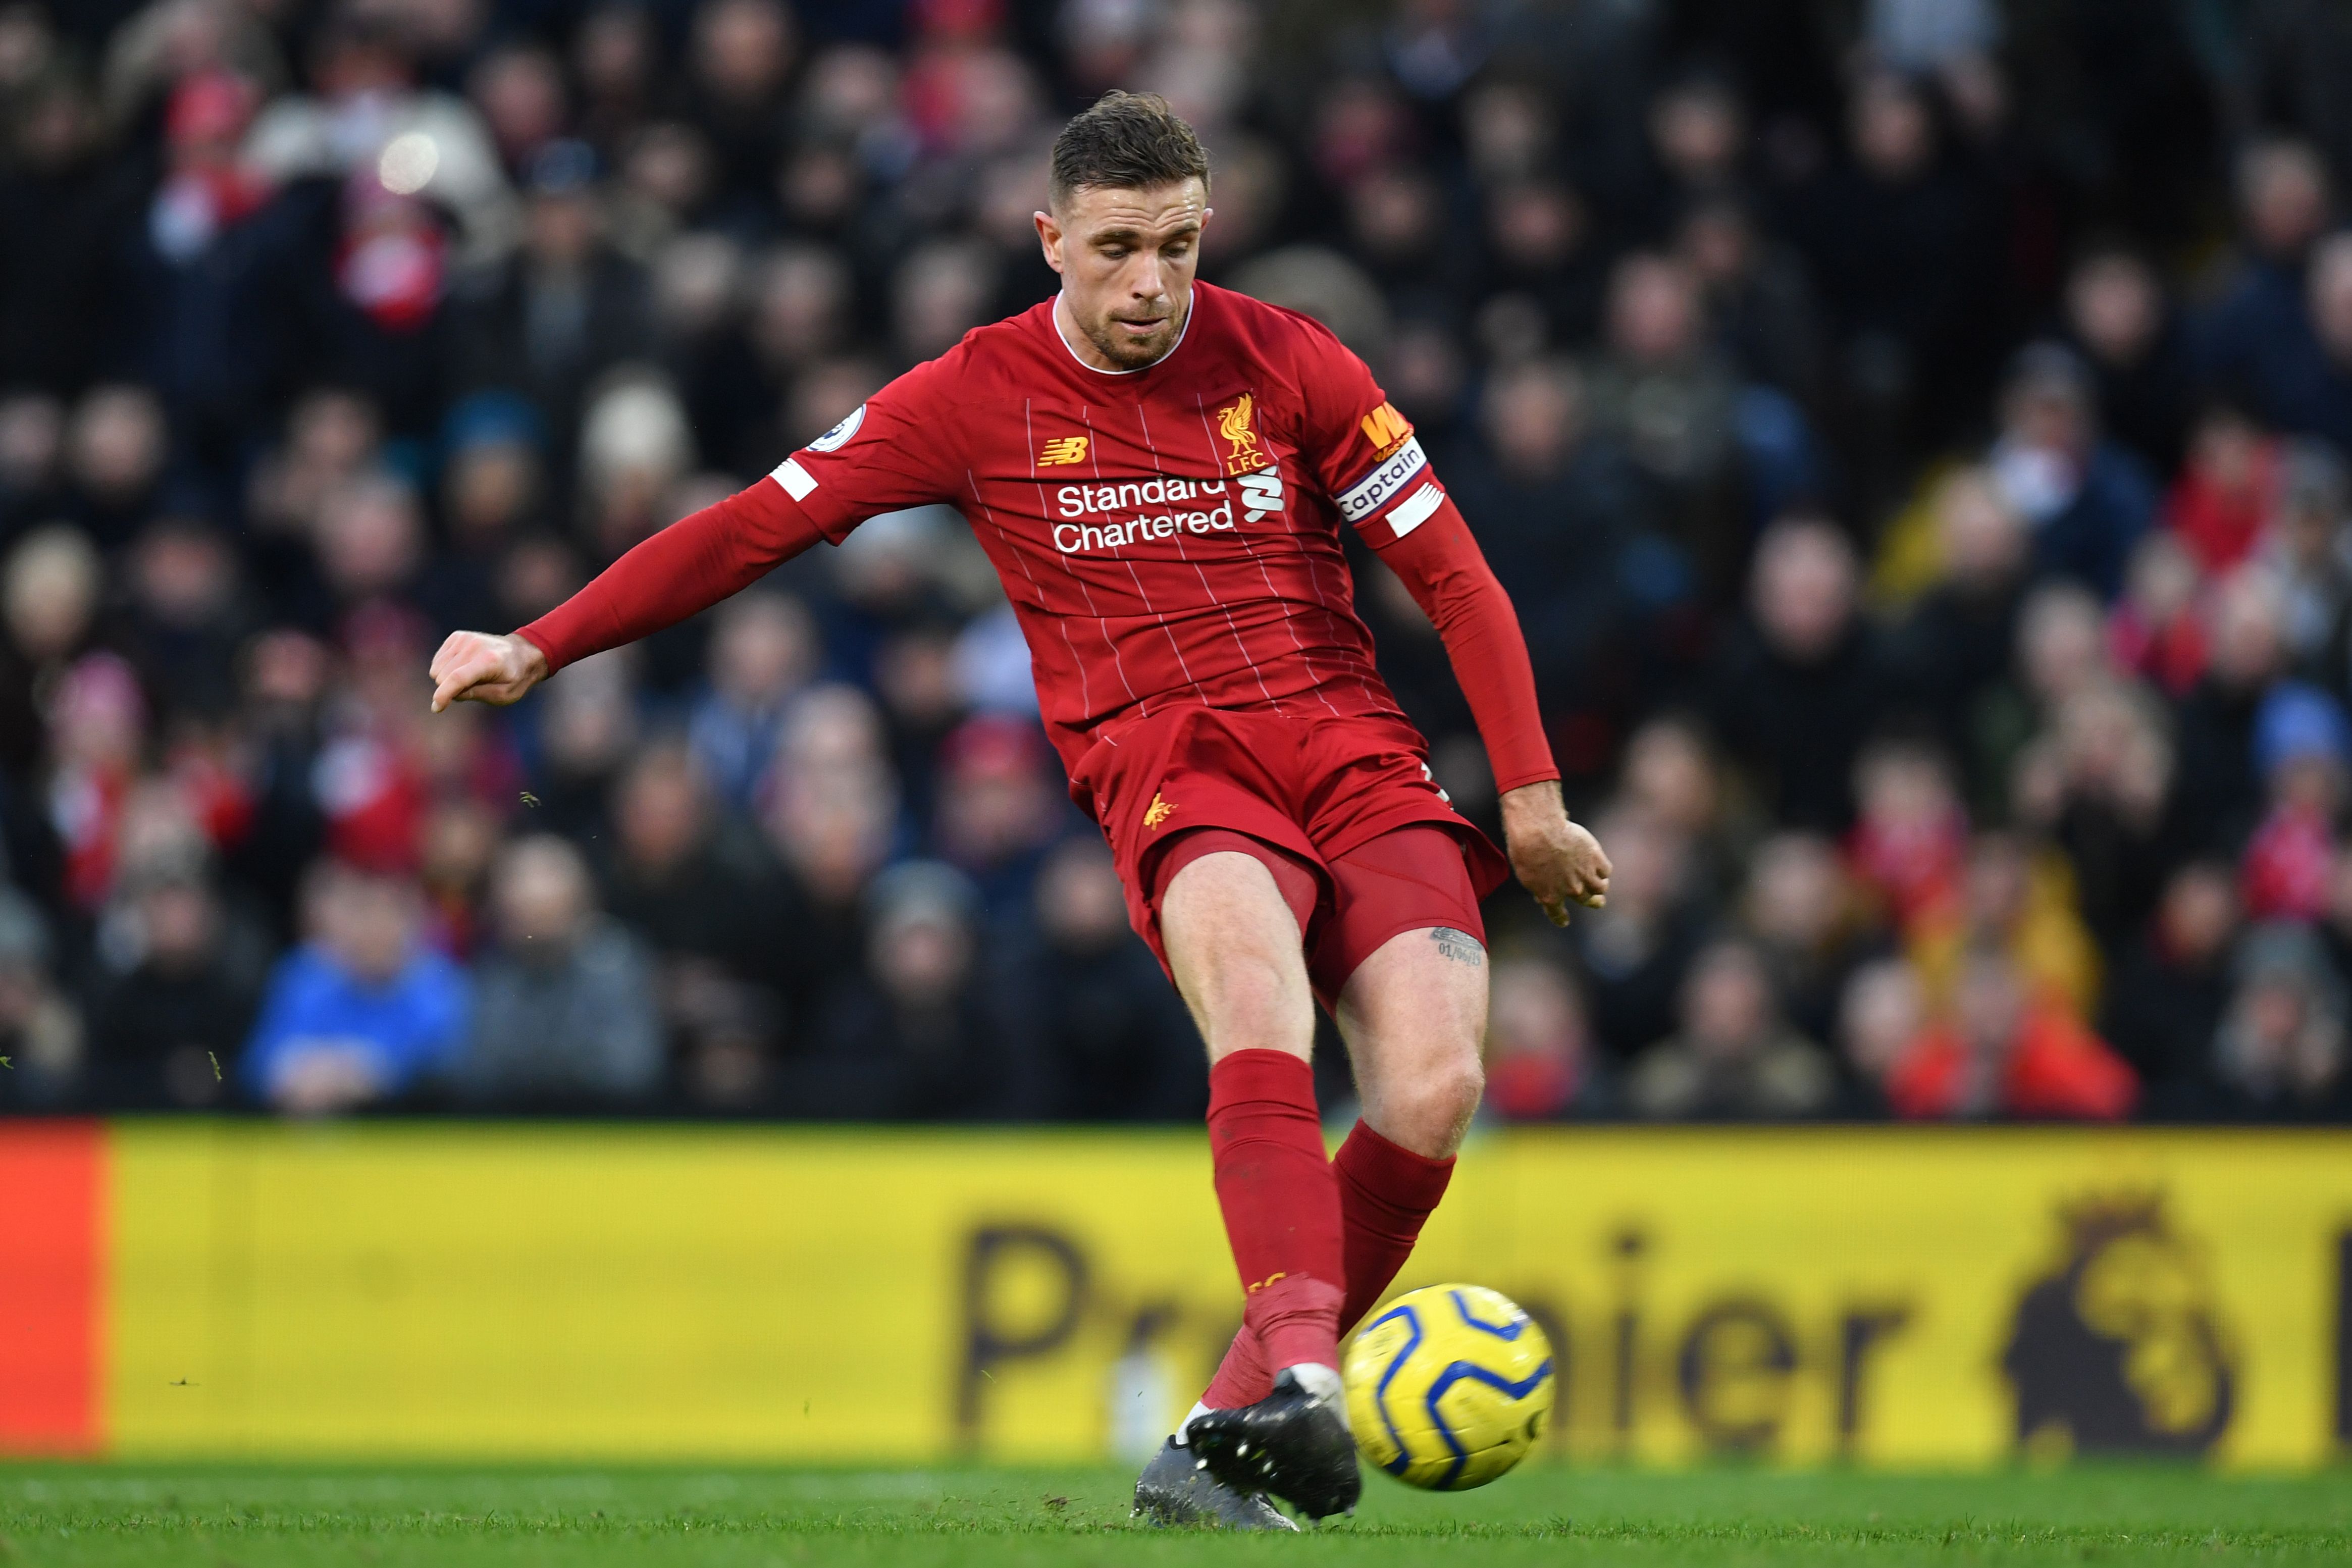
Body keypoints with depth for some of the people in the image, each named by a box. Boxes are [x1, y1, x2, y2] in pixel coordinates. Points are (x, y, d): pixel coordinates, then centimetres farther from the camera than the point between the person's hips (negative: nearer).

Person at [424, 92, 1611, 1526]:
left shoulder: (1291, 367, 6)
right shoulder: (982, 398, 4)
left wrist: (1532, 796, 6)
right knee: (1255, 983, -36)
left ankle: (1231, 1435, -11)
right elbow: (756, 527, 7)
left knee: (1433, 1094, -21)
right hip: (1167, 764, -2)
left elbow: (1455, 577, 12)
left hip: (1358, 751, 2)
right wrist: (540, 649, 2)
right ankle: (1305, 1379, -52)